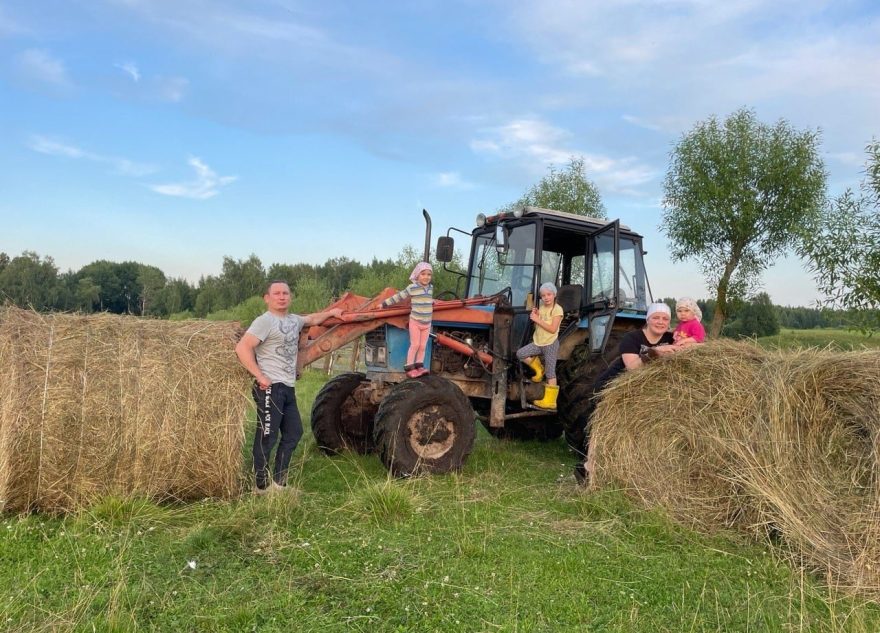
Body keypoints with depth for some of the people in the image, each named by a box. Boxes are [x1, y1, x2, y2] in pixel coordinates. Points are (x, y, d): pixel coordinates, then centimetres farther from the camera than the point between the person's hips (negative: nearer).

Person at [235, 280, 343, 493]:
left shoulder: (294, 320, 15)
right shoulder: (265, 321, -11)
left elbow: (313, 319, 38)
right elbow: (242, 348, -21)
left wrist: (332, 312, 43)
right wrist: (260, 377, -22)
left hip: (288, 388, 9)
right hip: (270, 388, -9)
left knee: (293, 434, 14)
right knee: (267, 438, -5)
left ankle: (278, 483, 24)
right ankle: (262, 487, 6)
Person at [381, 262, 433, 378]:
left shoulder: (431, 287, 6)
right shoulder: (412, 288, -10)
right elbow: (398, 297, -2)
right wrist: (385, 304, 1)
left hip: (427, 323, 5)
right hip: (415, 321, -5)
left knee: (423, 346, 6)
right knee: (415, 345, -4)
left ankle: (420, 366, 13)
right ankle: (409, 368, 4)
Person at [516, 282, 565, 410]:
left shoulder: (557, 309, -14)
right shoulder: (541, 307, 9)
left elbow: (552, 329, -21)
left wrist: (538, 320, -20)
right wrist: (535, 316, -6)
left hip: (550, 344, -7)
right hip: (538, 342, 7)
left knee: (550, 373, -3)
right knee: (520, 354, -5)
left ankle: (549, 401, 1)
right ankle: (539, 369, 14)